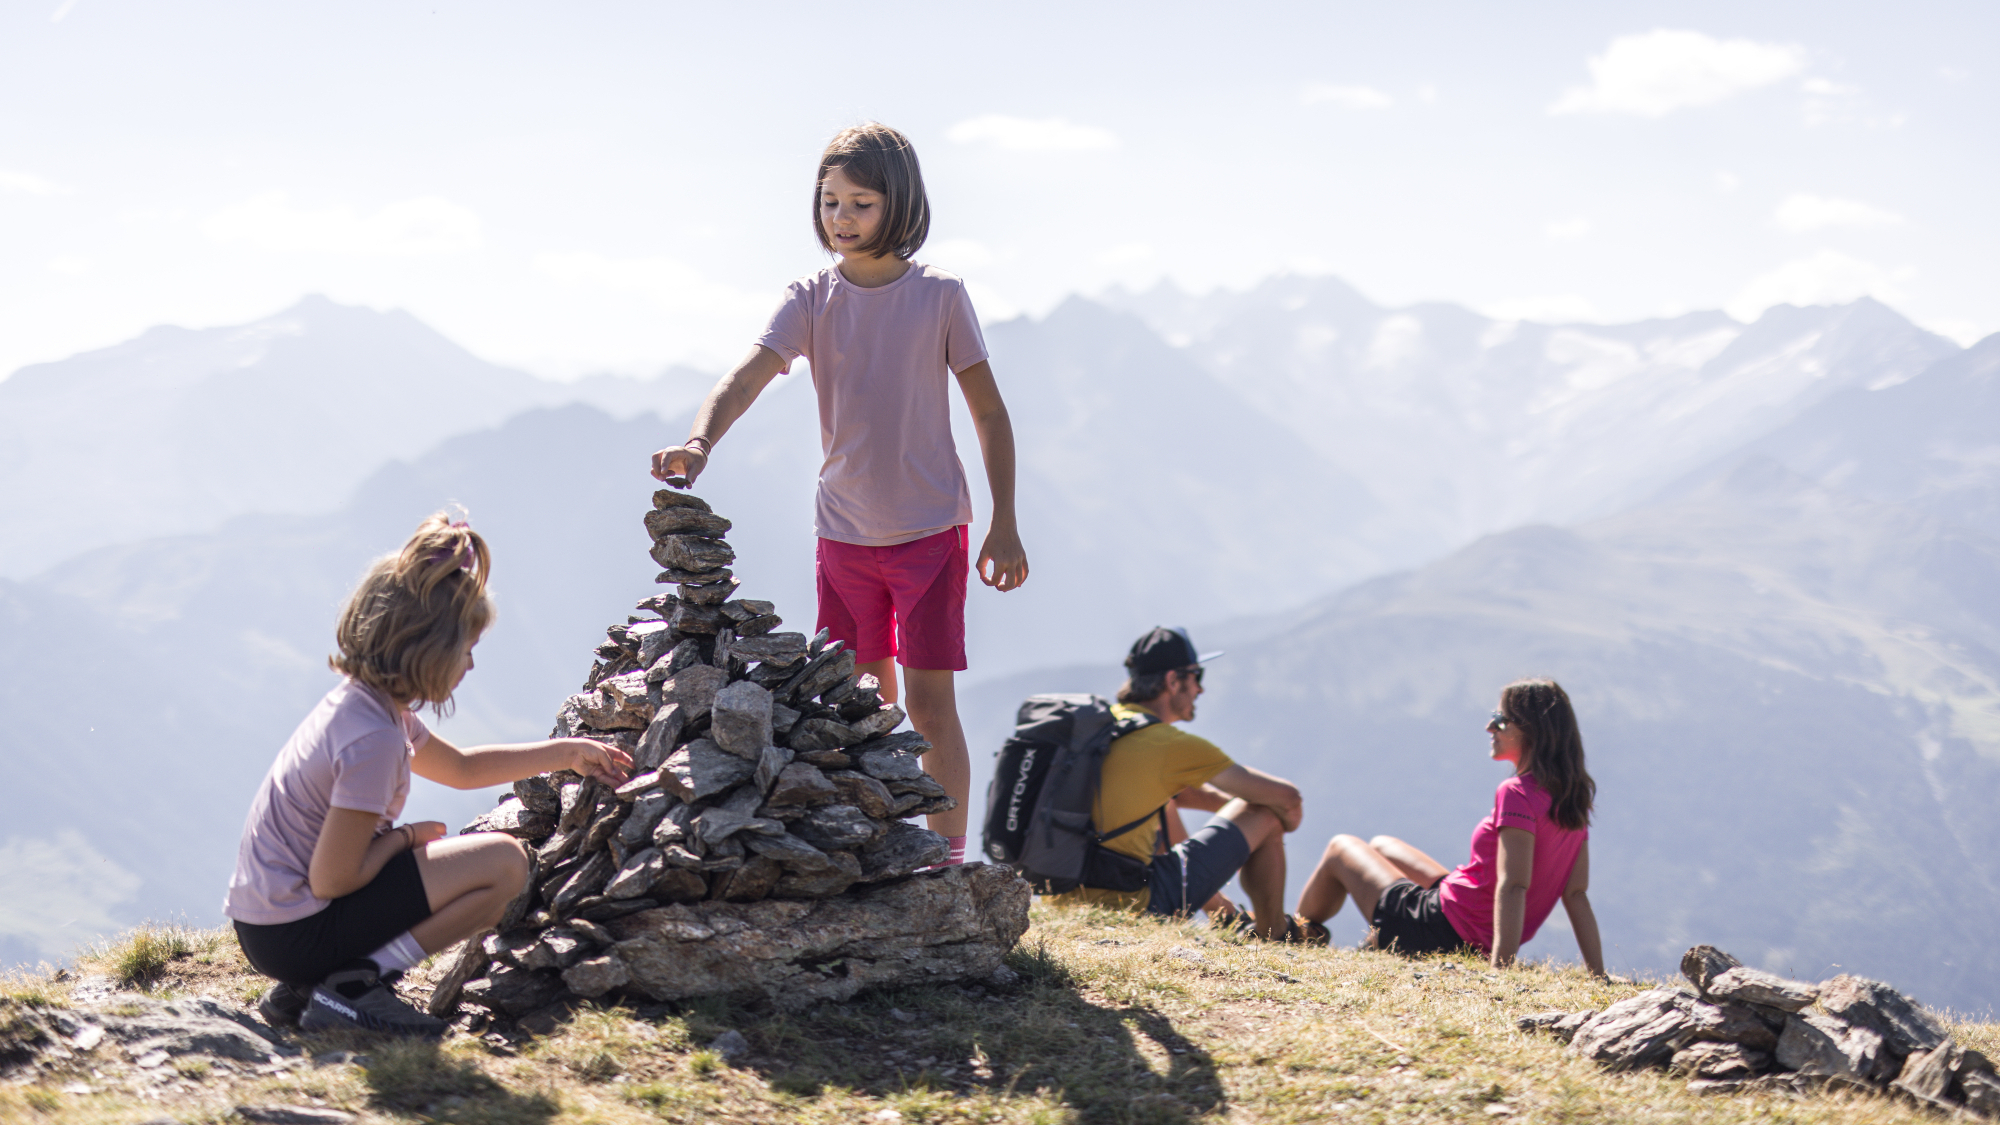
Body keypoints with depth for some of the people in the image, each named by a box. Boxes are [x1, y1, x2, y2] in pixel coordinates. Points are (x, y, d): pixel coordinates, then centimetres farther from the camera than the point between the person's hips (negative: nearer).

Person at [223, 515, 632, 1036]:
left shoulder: (363, 699, 8)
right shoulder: (375, 738, -22)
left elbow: (460, 767, 27)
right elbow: (331, 880, -21)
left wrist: (565, 753, 31)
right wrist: (403, 837, -5)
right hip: (296, 932, -9)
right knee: (504, 862, -9)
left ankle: (301, 989, 16)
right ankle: (353, 986, -10)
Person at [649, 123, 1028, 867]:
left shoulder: (939, 296, -6)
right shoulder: (812, 299, -2)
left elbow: (989, 414, 0)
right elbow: (749, 374, -18)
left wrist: (1004, 526, -2)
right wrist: (700, 440, -38)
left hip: (929, 527, -3)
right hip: (843, 530, 3)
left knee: (928, 701, -4)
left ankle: (948, 859, 4)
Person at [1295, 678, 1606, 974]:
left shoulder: (1517, 794, -25)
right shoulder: (1571, 799, 0)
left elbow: (1513, 886, -32)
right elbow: (1577, 893, -2)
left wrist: (1500, 969, -37)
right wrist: (1599, 976, -1)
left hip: (1447, 930, -8)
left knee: (1340, 848, 17)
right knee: (1380, 845, 31)